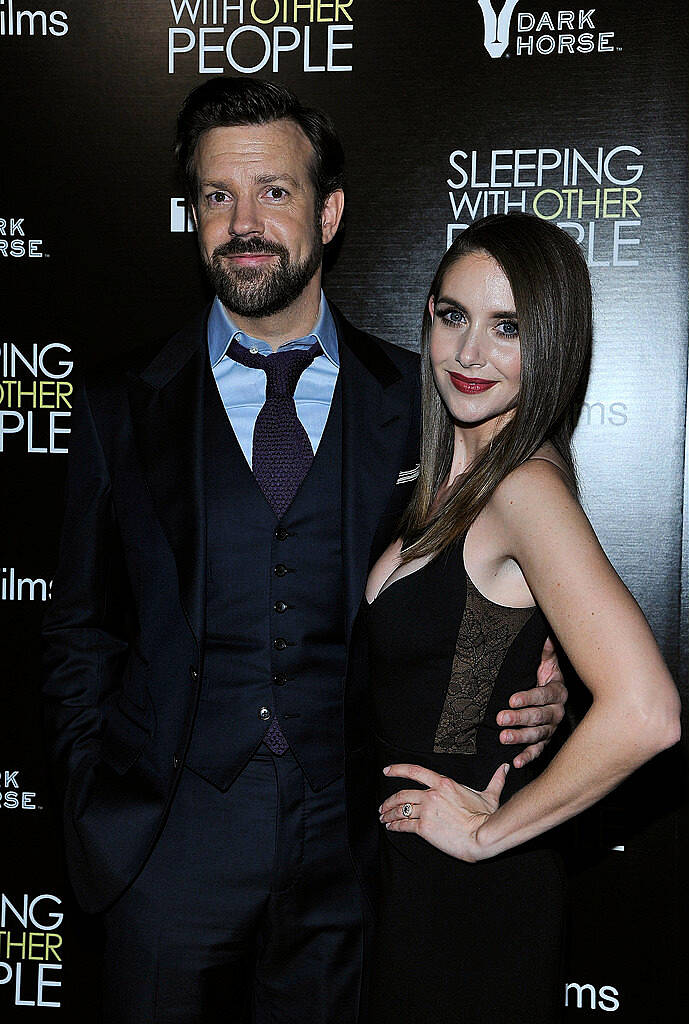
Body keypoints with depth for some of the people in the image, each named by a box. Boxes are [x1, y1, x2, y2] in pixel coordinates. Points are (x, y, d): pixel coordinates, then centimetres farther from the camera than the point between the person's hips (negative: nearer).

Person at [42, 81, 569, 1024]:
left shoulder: (418, 399, 0)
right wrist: (98, 804, -2)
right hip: (174, 842, 0)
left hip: (351, 839, 0)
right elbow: (82, 628, 6)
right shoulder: (123, 405, 2)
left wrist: (531, 696, -12)